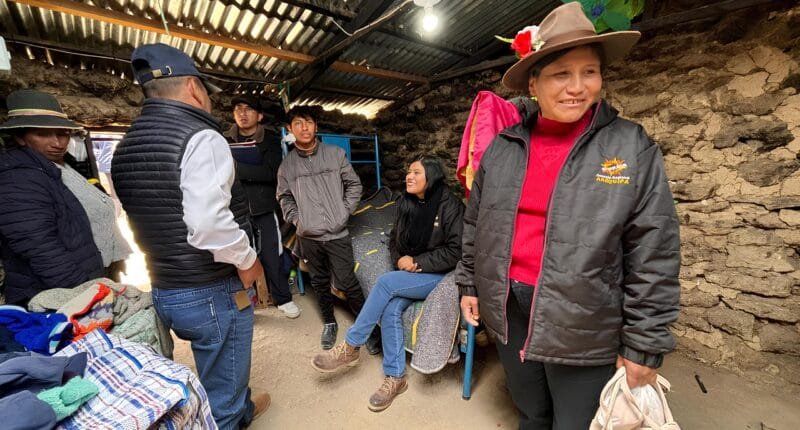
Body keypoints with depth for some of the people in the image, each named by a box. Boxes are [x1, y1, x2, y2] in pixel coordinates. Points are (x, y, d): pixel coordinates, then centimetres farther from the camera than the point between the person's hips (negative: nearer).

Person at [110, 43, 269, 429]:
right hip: (211, 293, -9)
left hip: (164, 290, 9)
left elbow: (148, 219, 12)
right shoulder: (200, 137, -19)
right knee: (220, 397, 12)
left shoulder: (127, 146, 9)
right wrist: (246, 261, -16)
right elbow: (208, 225, -31)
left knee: (218, 375, 31)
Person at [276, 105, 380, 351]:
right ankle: (329, 322, 38)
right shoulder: (287, 163, 3)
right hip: (308, 237, 3)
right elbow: (284, 197, 14)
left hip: (337, 233, -2)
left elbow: (354, 185, 3)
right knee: (319, 282, 17)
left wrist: (345, 212, -4)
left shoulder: (336, 154, -2)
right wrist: (295, 219, 1)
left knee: (347, 282, 0)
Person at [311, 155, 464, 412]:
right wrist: (400, 259, -10)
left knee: (385, 282, -25)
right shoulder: (406, 203, 5)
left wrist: (418, 263, -19)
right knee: (390, 309, -21)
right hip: (411, 273, 5)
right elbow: (394, 240, 12)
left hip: (440, 275, -5)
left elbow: (455, 252, -16)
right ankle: (395, 378, -3)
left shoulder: (450, 206, -14)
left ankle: (350, 347, -8)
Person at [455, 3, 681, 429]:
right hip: (507, 309, 3)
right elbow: (475, 225, 7)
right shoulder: (502, 147, 0)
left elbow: (654, 255, -6)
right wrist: (469, 284, 9)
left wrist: (643, 343, -5)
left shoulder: (632, 147, -7)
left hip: (583, 325, -2)